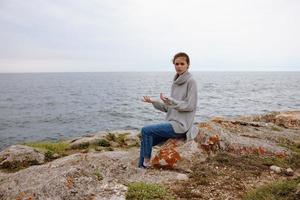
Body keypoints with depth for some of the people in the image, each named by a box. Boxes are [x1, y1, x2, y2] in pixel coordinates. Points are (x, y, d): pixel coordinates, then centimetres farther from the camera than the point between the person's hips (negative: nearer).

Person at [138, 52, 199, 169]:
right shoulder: (175, 83, 13)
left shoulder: (191, 81, -9)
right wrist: (153, 102, 5)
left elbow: (190, 105, -14)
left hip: (180, 125, -8)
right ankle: (141, 167, 11)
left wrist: (170, 101, -25)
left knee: (146, 130, -15)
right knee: (146, 139, 1)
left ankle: (147, 163, 0)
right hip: (171, 122, 8)